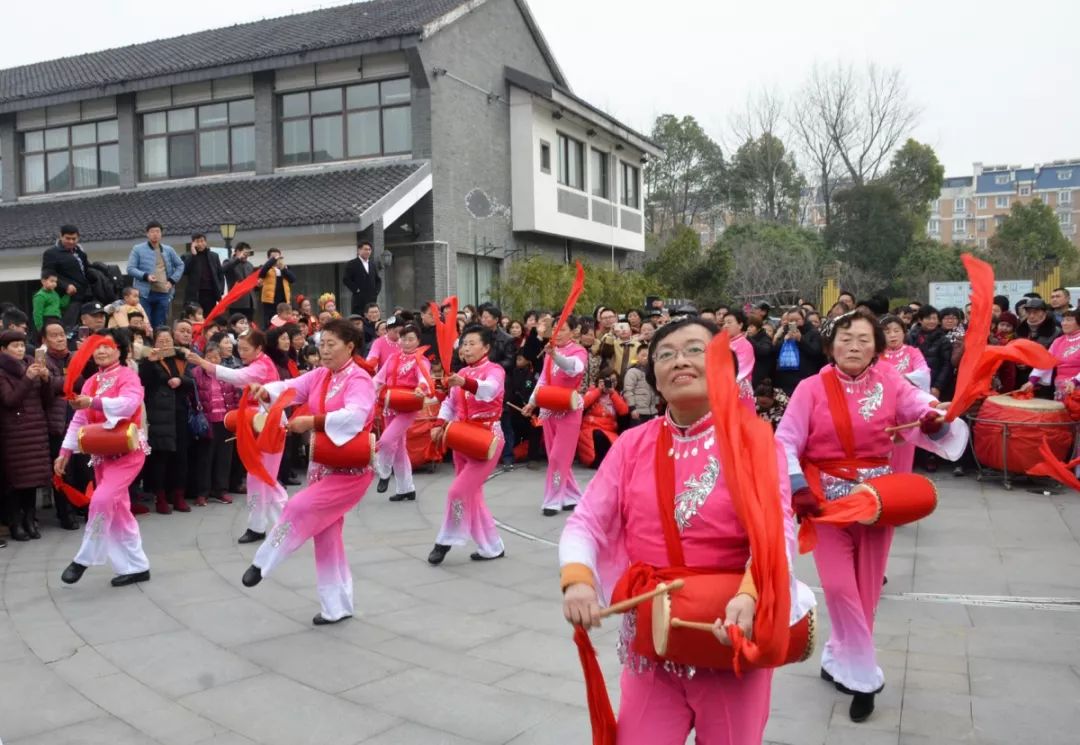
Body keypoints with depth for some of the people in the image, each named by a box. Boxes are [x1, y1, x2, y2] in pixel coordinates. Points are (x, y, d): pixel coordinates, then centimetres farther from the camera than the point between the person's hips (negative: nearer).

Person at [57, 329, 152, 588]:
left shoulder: (128, 375, -9)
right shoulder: (91, 382, 12)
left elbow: (129, 403, -29)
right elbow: (79, 420, 11)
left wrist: (93, 402, -42)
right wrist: (65, 451, 4)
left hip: (128, 450, -7)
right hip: (102, 452, 7)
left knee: (102, 499, -21)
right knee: (118, 510, 8)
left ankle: (85, 557, -4)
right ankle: (136, 566, 16)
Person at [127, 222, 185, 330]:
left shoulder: (169, 250, 14)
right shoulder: (138, 249, 4)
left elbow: (180, 265, 20)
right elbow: (130, 269, -1)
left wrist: (172, 280, 5)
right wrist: (145, 276, -17)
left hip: (163, 294, 3)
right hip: (145, 293, -3)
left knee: (159, 327, 6)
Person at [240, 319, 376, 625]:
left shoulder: (358, 380, -17)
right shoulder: (320, 375, 7)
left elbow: (355, 416, -35)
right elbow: (292, 388, -6)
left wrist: (312, 422, -38)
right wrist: (266, 392, -27)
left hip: (351, 469, -8)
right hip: (322, 465, 8)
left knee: (298, 508, -21)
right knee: (326, 537, 12)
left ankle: (262, 563, 2)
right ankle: (337, 606, 23)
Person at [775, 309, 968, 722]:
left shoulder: (891, 384, -1)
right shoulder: (811, 388, -8)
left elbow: (929, 412, -4)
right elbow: (786, 441, -10)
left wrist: (935, 421, -28)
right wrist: (798, 488, -22)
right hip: (826, 497, -2)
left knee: (866, 589, 9)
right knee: (839, 588, -8)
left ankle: (838, 660, 28)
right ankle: (863, 675, 8)